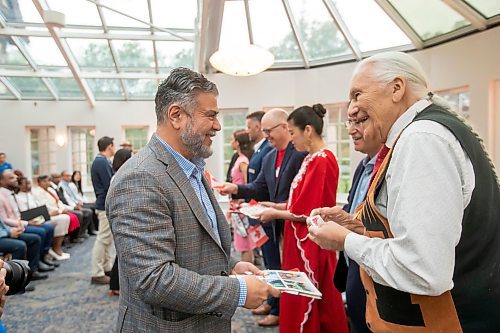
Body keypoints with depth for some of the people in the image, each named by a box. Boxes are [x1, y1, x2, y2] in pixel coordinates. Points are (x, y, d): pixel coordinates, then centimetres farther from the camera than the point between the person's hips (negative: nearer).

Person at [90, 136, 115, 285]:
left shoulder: (100, 161, 14)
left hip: (106, 204, 10)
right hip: (107, 206, -10)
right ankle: (97, 273, 2)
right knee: (103, 239, -5)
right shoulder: (102, 162, -18)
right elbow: (110, 186, -21)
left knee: (108, 238, 16)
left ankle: (107, 267, 24)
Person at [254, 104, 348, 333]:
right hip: (301, 241, 9)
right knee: (298, 300, 18)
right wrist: (276, 205, 9)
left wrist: (276, 214, -9)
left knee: (306, 303, 6)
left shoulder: (322, 160, -19)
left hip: (310, 243, -9)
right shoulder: (312, 159, 9)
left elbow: (308, 211, -20)